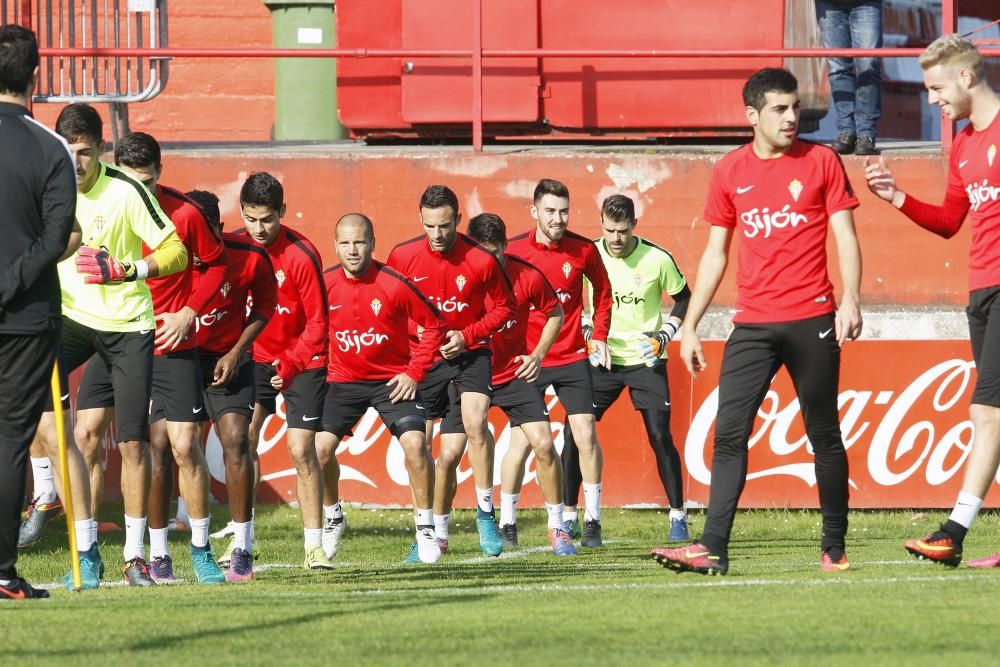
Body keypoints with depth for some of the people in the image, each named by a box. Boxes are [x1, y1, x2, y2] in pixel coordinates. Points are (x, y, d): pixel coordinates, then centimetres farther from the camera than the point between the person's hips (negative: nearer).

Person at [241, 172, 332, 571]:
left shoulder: (302, 256, -17)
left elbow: (317, 323, -10)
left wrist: (290, 365, -18)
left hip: (301, 362, -3)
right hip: (254, 357, 3)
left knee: (301, 449, -8)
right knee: (243, 442, -7)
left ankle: (314, 546, -2)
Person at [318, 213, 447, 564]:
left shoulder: (394, 285, -16)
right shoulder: (325, 284, -8)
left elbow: (434, 324, -5)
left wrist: (415, 372, -10)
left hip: (392, 380, -2)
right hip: (343, 380, 2)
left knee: (415, 443, -19)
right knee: (320, 448, -9)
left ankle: (425, 528, -3)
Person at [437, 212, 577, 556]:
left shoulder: (528, 277, -12)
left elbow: (555, 314, 7)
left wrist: (538, 355, -3)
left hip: (514, 374, 0)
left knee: (544, 446, -10)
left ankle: (557, 528, 6)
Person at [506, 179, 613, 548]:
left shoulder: (583, 250, -4)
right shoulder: (513, 251, -7)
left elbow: (603, 289, 14)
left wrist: (599, 335, 7)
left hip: (572, 358, 1)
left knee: (585, 435, -7)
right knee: (521, 441, -4)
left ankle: (591, 520, 3)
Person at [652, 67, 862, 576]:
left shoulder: (821, 161, 3)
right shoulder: (730, 171, 9)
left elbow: (845, 237, 0)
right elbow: (715, 254, 14)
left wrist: (850, 300, -16)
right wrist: (689, 327, 11)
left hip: (812, 322, -2)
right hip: (752, 324, 2)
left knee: (824, 436, 4)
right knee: (729, 433, -8)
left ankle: (835, 548, 12)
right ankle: (713, 548, -12)